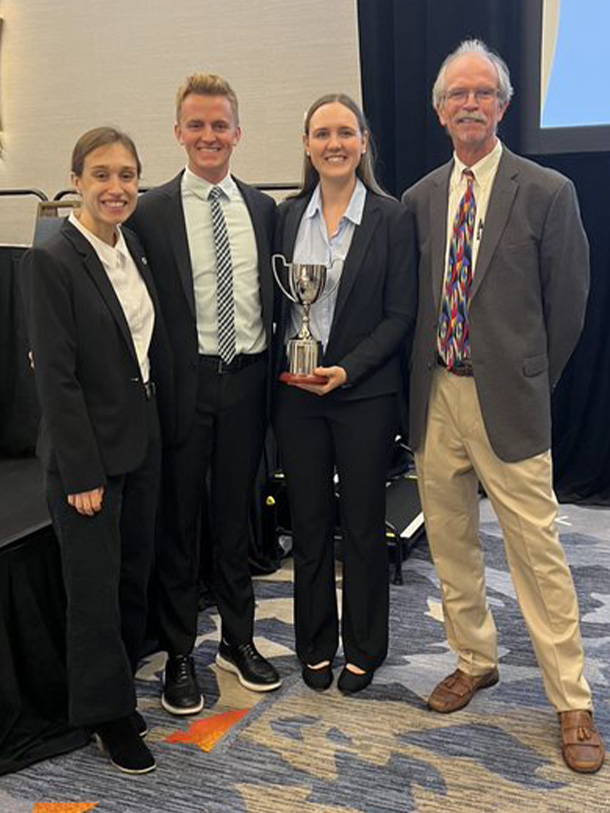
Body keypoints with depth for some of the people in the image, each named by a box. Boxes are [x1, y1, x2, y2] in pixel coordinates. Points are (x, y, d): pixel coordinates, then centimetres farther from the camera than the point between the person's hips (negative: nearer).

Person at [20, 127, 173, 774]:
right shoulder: (51, 260, -15)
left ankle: (118, 690, 38)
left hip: (142, 440, 7)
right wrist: (82, 472, -17)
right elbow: (56, 377, -17)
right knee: (95, 585, 6)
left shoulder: (133, 248, 7)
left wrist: (164, 428, 10)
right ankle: (107, 714, 26)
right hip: (88, 449, -7)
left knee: (134, 573, 17)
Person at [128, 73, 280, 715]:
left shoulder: (261, 208, 8)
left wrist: (275, 367, 5)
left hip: (247, 379, 4)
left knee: (236, 514, 15)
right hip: (184, 382, -3)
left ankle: (238, 639, 32)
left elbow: (274, 294, 12)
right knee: (177, 521, 7)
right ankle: (179, 654, 24)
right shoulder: (151, 212, -4)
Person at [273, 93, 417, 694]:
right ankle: (315, 645, 28)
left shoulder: (391, 218, -3)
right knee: (309, 524, 11)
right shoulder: (287, 216, 6)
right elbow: (274, 302, 9)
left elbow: (400, 314, -5)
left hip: (365, 393, -2)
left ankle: (363, 649, 26)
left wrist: (347, 370, -15)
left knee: (364, 525, 8)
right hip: (296, 392, 3)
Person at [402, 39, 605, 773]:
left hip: (506, 401, -4)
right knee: (450, 543, 14)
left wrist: (530, 380, 5)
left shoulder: (547, 192, -4)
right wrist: (423, 376, 9)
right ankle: (474, 661, 35)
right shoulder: (418, 199, 7)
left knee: (536, 550, 0)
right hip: (433, 394, 4)